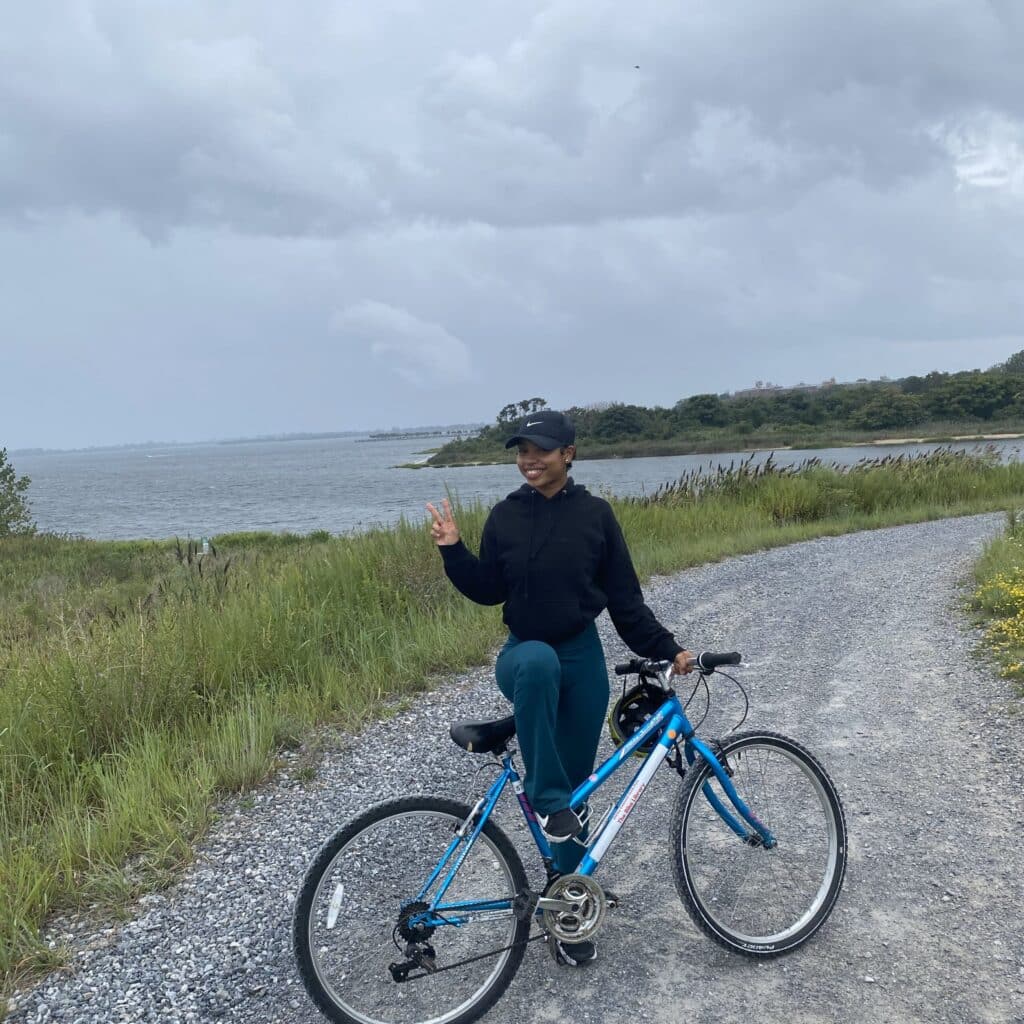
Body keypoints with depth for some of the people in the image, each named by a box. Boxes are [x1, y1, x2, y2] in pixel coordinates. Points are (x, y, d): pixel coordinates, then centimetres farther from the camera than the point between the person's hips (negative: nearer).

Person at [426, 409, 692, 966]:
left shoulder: (594, 513, -3)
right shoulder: (505, 515, -1)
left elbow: (624, 596, 1)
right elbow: (488, 590, 3)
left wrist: (665, 649, -4)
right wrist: (453, 549, -10)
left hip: (582, 659, 1)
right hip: (522, 657, 0)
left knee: (575, 788, 5)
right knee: (538, 659, -40)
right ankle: (544, 797, -25)